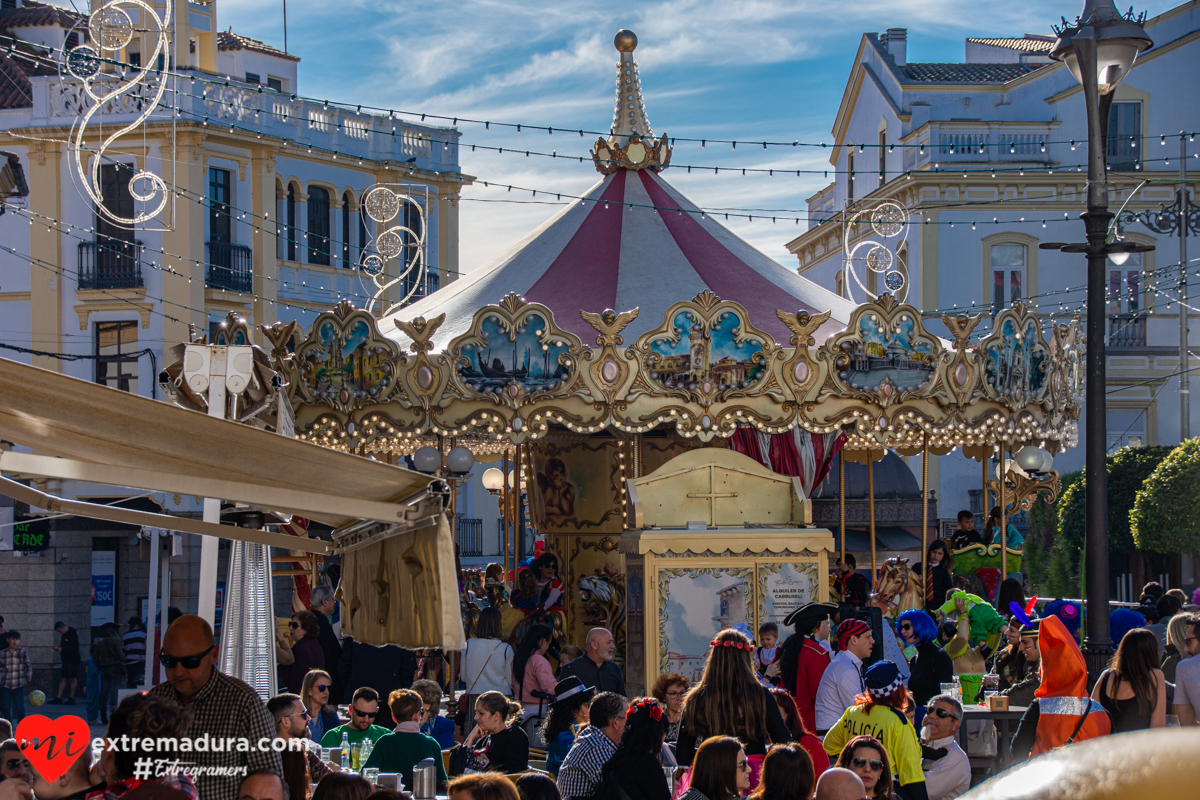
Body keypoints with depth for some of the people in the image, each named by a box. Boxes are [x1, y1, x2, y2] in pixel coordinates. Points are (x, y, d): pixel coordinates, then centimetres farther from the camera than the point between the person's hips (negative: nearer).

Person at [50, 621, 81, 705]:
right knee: (62, 679, 7)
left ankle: (72, 698, -1)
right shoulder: (64, 635, 15)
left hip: (73, 660, -9)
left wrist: (62, 649, -18)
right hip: (66, 660, 9)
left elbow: (74, 647, -20)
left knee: (72, 679, -5)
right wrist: (59, 648, 4)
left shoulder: (73, 634, -13)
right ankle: (58, 698, 9)